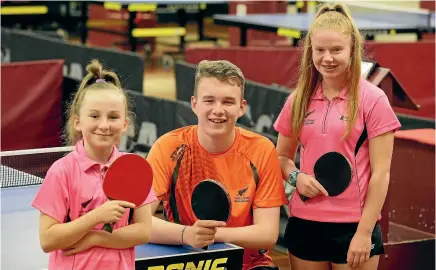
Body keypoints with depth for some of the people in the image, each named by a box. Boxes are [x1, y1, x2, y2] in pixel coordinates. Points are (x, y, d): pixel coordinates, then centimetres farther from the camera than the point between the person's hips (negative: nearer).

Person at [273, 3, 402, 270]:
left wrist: (365, 232, -11)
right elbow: (282, 157, 17)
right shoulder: (299, 100, 6)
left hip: (354, 226, -4)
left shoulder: (372, 99, -6)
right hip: (304, 223, 4)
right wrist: (296, 176, -5)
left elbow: (380, 172, -7)